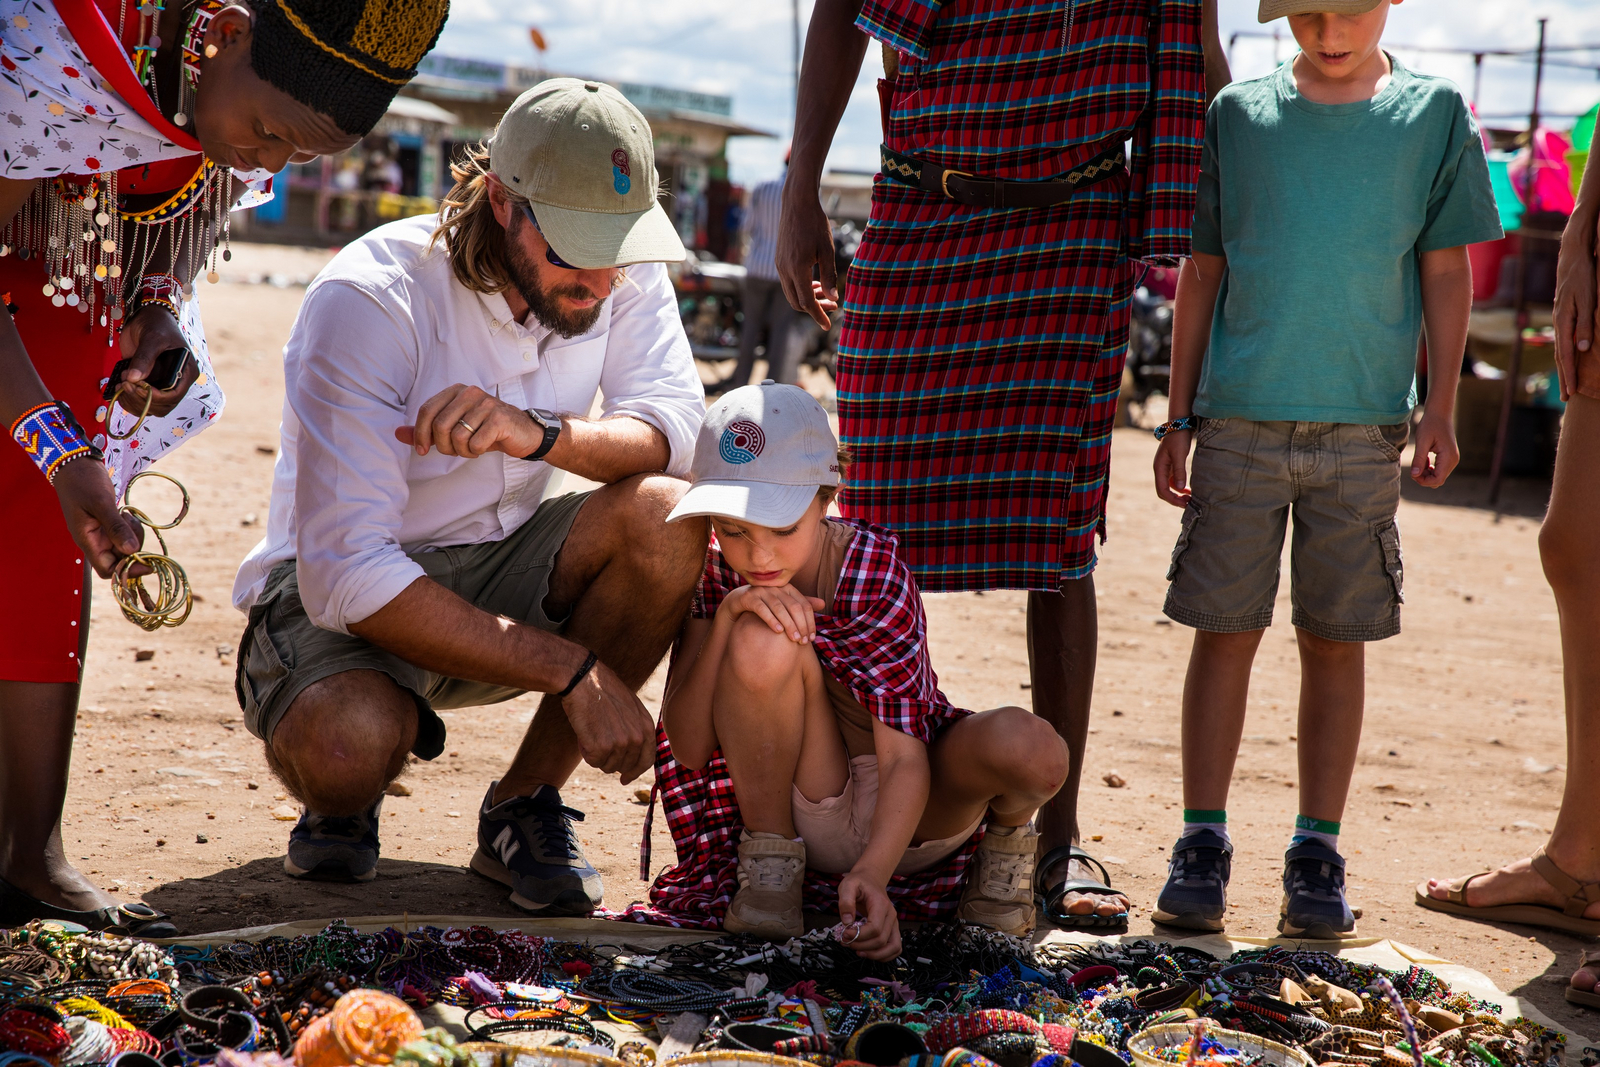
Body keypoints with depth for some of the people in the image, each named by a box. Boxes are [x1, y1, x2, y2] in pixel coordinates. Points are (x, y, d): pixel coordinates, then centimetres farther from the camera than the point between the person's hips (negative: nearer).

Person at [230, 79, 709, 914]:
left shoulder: (623, 273, -9)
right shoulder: (365, 303, -26)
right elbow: (348, 572, -31)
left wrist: (537, 432, -42)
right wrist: (574, 672, -33)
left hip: (503, 572, 5)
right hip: (341, 590, -5)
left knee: (667, 516, -26)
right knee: (345, 745, -38)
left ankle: (524, 804, -7)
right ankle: (342, 803, 4)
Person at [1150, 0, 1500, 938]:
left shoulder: (1433, 114, 4)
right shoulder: (1239, 114, 5)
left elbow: (1446, 270, 7)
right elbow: (1202, 272, 9)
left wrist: (1441, 406, 0)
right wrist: (1180, 417, 6)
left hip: (1364, 428, 0)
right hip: (1240, 422, 0)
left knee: (1337, 639, 5)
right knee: (1226, 630, 1)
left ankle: (1319, 850, 12)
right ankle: (1204, 842, 9)